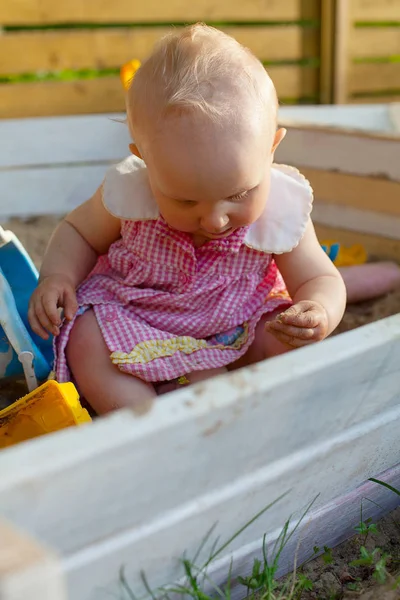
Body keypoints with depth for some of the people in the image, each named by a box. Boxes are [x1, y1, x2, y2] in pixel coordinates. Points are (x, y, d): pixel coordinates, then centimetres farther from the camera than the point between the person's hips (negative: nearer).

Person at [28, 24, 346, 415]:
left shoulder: (282, 212, -23)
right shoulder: (127, 192, -21)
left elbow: (318, 279, -11)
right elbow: (78, 232, -1)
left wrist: (321, 313, -36)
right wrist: (57, 276, -21)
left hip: (237, 331, 1)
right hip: (132, 320, 0)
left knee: (299, 350, -21)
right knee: (86, 342, -28)